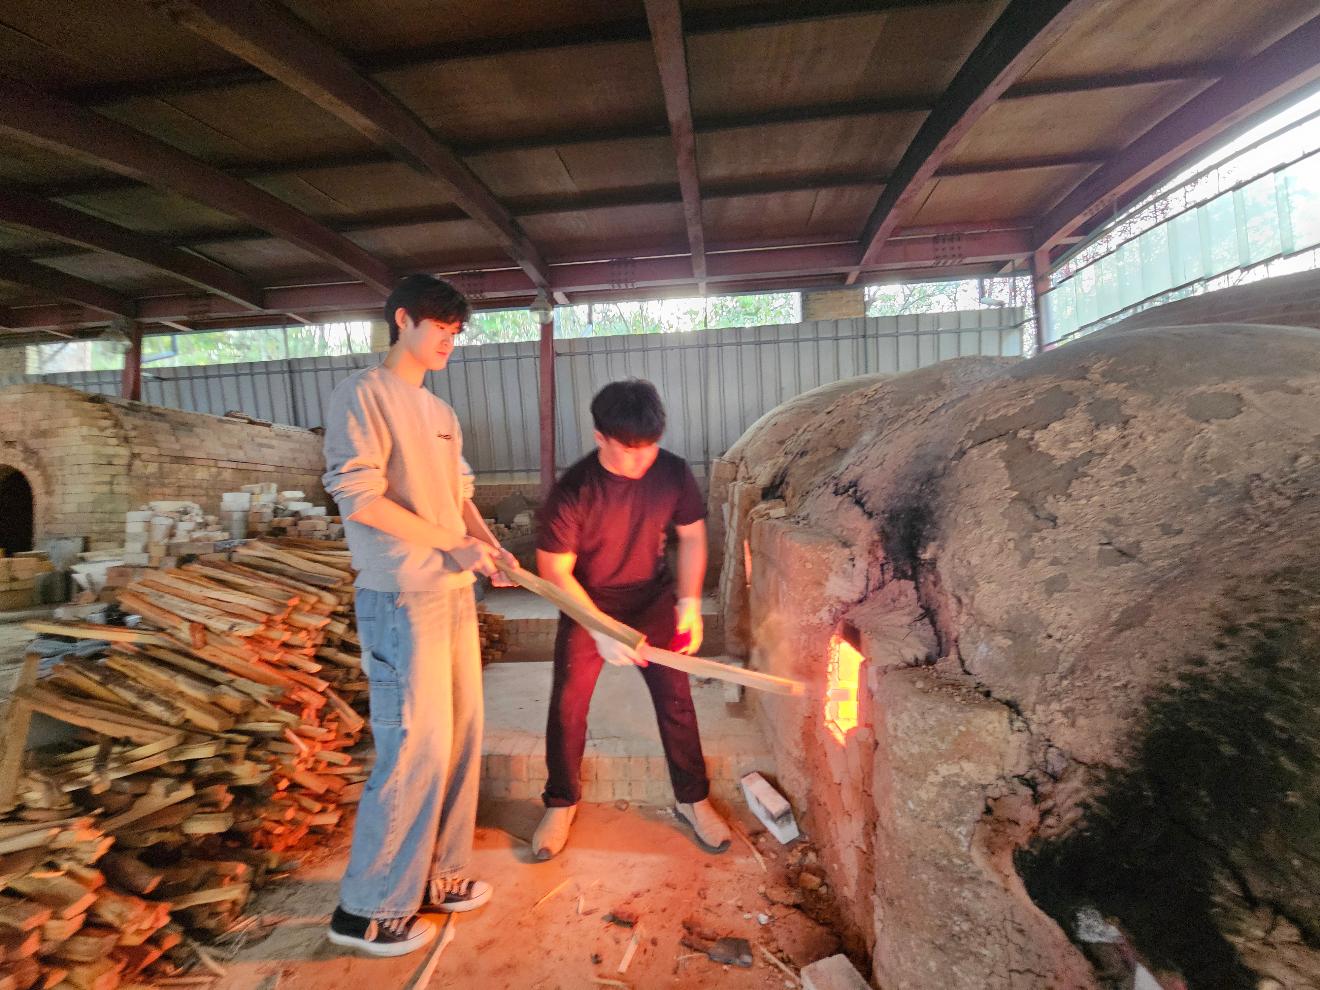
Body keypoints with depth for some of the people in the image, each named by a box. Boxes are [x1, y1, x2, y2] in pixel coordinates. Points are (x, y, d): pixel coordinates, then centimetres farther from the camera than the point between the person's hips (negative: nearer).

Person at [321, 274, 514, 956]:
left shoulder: (442, 415, 17)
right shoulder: (363, 395, -7)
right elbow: (358, 496, -17)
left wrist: (486, 547, -1)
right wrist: (452, 545, -16)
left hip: (455, 595, 8)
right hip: (402, 601, -8)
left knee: (460, 739, 13)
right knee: (416, 750, -2)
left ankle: (435, 875, 32)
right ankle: (368, 909, 20)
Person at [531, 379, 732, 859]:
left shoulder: (674, 472, -17)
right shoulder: (573, 491, -26)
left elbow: (691, 535, -1)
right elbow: (554, 571, -19)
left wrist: (689, 601, -9)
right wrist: (600, 629, -25)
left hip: (653, 599, 2)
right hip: (587, 604, -2)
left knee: (676, 700, 3)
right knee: (567, 707, 2)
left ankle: (692, 800, 26)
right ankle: (561, 804, 28)